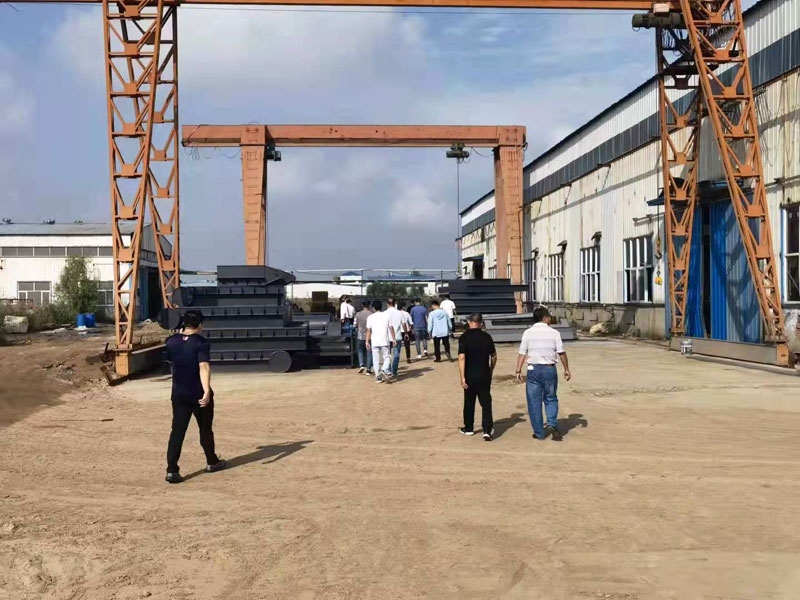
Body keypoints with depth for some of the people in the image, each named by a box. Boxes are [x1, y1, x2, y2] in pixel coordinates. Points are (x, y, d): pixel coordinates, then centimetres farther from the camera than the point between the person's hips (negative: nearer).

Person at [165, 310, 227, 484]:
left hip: (179, 395, 3)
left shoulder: (171, 341, 2)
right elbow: (204, 367, -27)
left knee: (177, 431, 2)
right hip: (199, 395, -3)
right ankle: (211, 462, 31)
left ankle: (172, 470, -8)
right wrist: (207, 391, -36)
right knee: (205, 429, 15)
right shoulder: (201, 342, -13)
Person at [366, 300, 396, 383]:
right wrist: (393, 339, 7)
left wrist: (367, 342, 4)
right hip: (385, 341, -1)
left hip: (374, 342, 1)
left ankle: (378, 376, 9)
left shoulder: (370, 317, 1)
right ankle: (384, 370, -19)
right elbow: (391, 328, 1)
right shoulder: (386, 316, 1)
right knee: (387, 357, 6)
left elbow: (369, 330, 0)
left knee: (376, 360, 8)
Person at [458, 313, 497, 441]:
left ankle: (468, 428, 27)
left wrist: (462, 377, -15)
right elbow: (494, 356, 7)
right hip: (484, 375, 1)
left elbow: (462, 357, -17)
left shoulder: (464, 337, -10)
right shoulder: (487, 337, -1)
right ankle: (487, 430, -8)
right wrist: (491, 370, 23)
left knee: (469, 402, 14)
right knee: (486, 403, 3)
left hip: (470, 376, -1)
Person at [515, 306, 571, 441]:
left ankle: (539, 432, 11)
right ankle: (552, 424, -2)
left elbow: (522, 354, -4)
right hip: (550, 369, 0)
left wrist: (518, 371, 0)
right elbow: (561, 353, -1)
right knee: (551, 399, 17)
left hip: (534, 369, 0)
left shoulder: (528, 333, -1)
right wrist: (566, 369, 8)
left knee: (534, 402, 7)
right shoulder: (554, 333, -1)